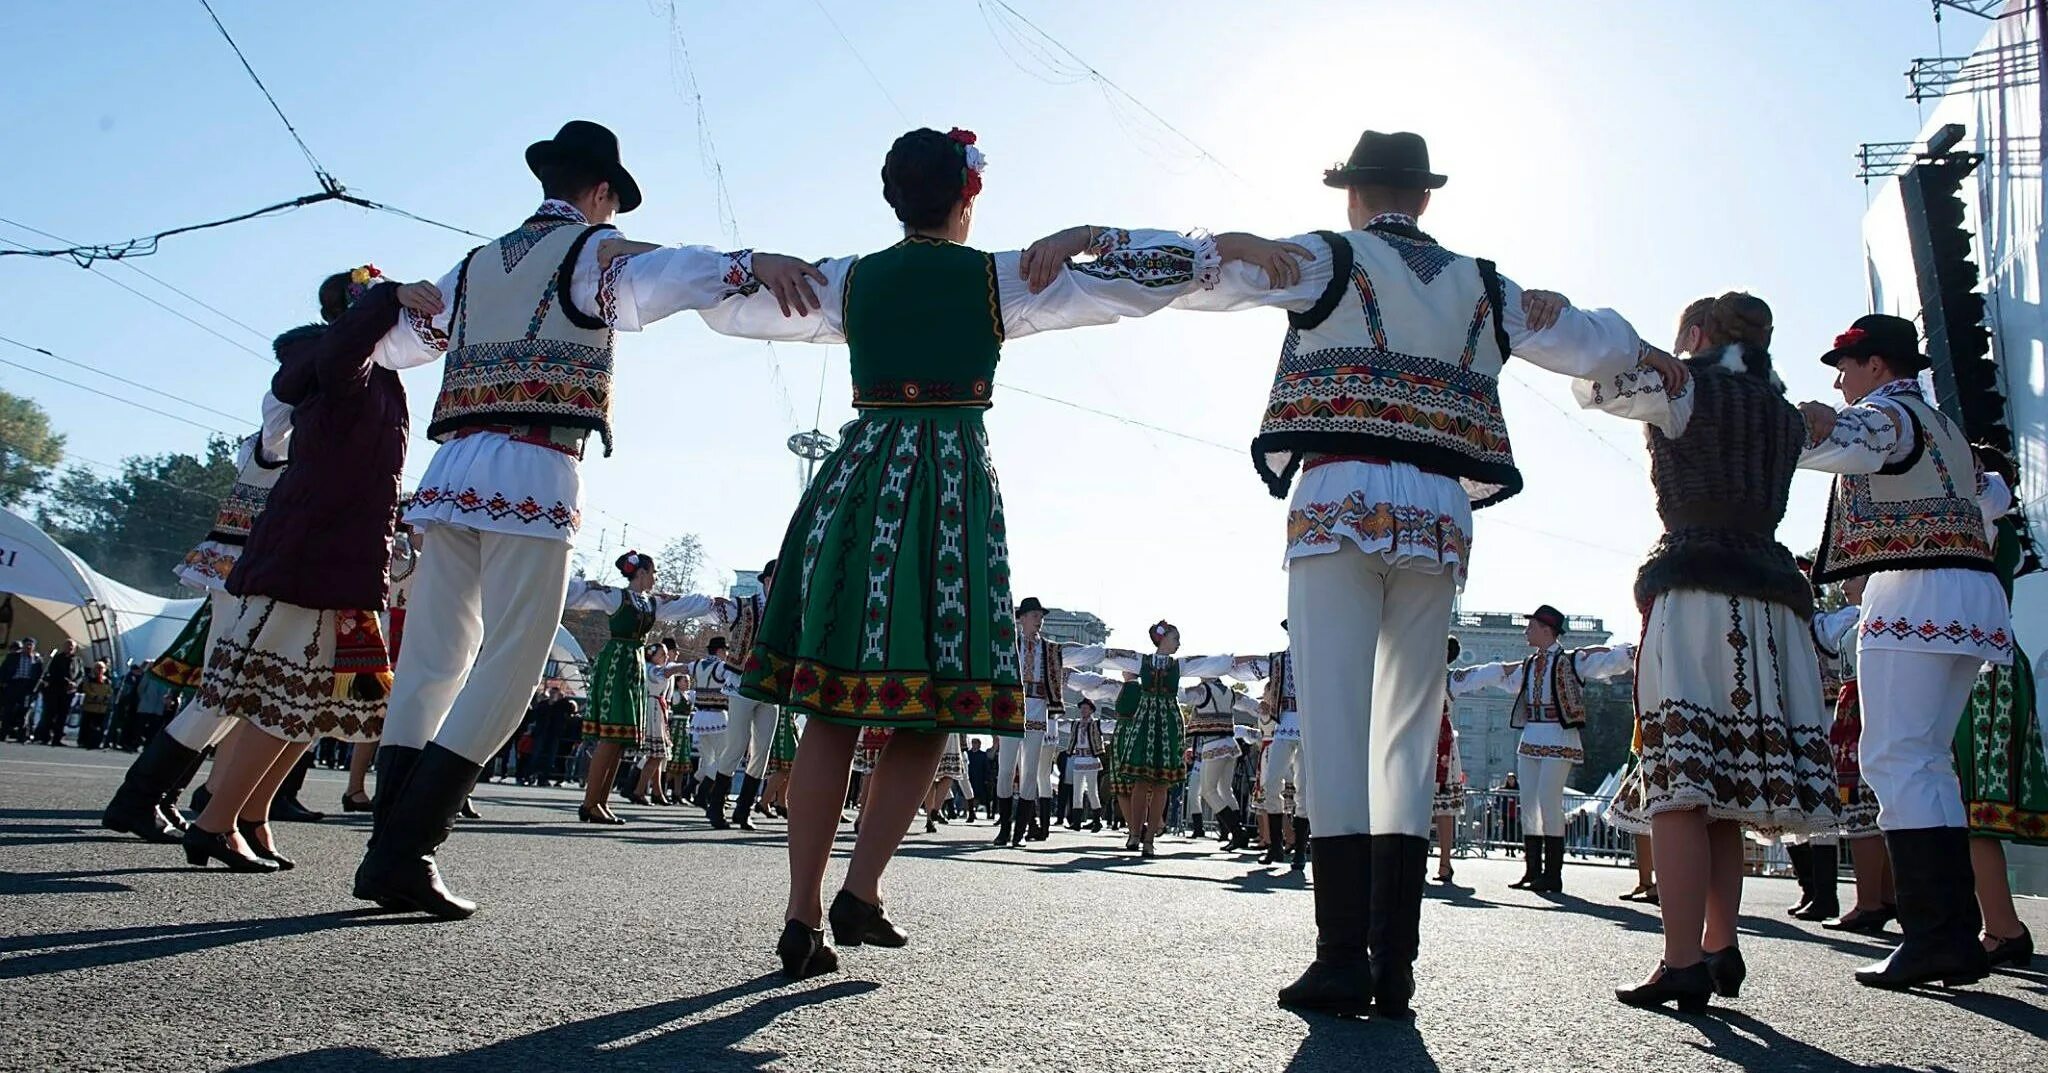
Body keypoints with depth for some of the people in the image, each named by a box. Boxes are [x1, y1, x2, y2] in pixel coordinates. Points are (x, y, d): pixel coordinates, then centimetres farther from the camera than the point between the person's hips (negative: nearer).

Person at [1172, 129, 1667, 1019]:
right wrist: (1640, 349, 52)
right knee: (1406, 737, 5)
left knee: (1335, 726, -7)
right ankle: (1394, 965, 3)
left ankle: (1343, 961, -11)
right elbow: (1597, 344, 30)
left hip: (1340, 502, -4)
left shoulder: (1329, 261, 8)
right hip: (1439, 518, 4)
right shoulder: (1484, 289, 21)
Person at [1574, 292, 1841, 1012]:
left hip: (1697, 586, -7)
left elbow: (1590, 384, 7)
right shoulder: (1785, 415, 19)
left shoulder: (1684, 387, 2)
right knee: (1729, 778, 10)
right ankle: (1722, 951, 12)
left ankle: (1684, 966, -18)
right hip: (1773, 594, 7)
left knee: (1678, 777, -12)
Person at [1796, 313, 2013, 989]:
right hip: (1974, 599, 10)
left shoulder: (1886, 412, -2)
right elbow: (1989, 500, 44)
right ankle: (1958, 936, 7)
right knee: (1929, 762, 9)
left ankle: (1932, 935, -18)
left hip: (1914, 595, -10)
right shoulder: (1943, 428, 26)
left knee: (1896, 760, -13)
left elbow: (1841, 446, -27)